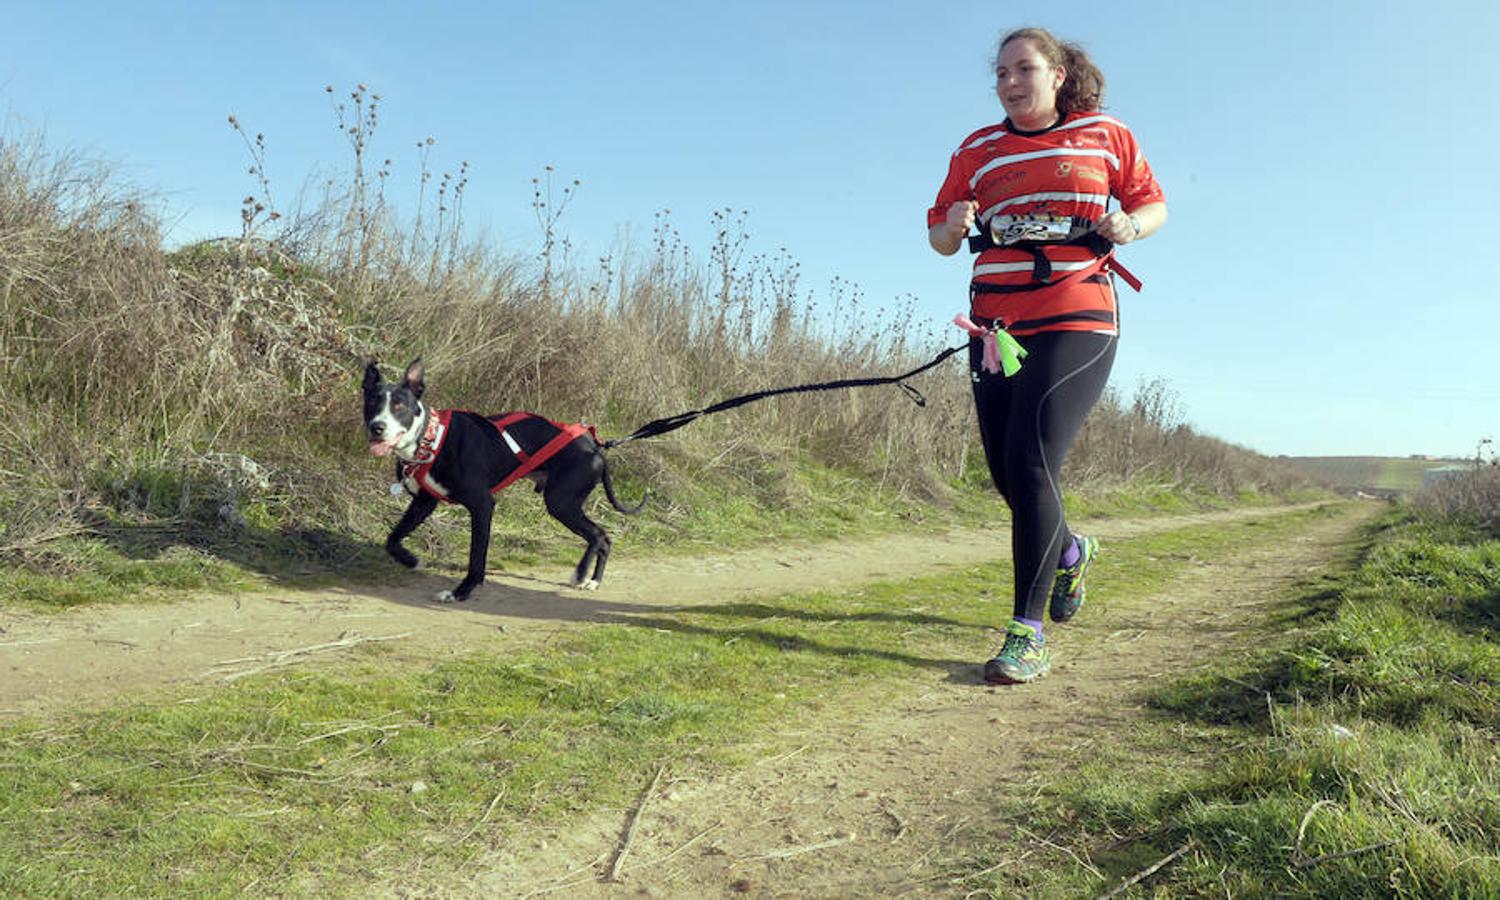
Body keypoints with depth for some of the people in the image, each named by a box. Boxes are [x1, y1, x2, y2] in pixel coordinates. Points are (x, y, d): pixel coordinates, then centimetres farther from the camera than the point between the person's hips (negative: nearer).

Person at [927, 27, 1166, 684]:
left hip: (1076, 322, -4)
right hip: (997, 326, 4)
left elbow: (1153, 203, 17)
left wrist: (1129, 225, -6)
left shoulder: (1105, 135, 8)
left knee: (1030, 462, -18)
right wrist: (954, 225, -8)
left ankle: (1028, 634, -12)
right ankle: (1070, 551, 40)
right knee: (1007, 474, 6)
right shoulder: (977, 151, 13)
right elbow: (940, 238, 16)